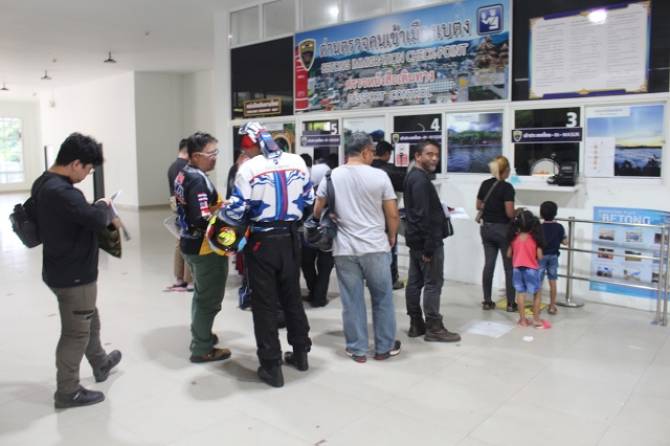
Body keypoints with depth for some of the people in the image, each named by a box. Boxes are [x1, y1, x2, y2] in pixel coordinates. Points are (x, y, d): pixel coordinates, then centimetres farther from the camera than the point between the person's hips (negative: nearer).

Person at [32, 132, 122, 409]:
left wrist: (98, 209, -2)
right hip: (74, 275, -10)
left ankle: (101, 364, 47)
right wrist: (104, 206, -10)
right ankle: (67, 392, 19)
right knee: (76, 333, 5)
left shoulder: (45, 183, 5)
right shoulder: (61, 191, -28)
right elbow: (97, 220, -31)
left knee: (90, 321, 27)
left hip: (63, 270, 10)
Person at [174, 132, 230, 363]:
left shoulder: (184, 174, 7)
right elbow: (202, 219, -29)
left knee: (201, 294, 25)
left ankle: (200, 335, 40)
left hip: (191, 243, 10)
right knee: (210, 299, 3)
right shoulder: (199, 180, -23)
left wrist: (218, 205, 6)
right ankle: (202, 349, 14)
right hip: (205, 247, -10)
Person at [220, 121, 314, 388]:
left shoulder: (249, 168, -15)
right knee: (292, 296, 20)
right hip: (290, 238, 5)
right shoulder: (297, 161, 0)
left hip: (262, 242, -5)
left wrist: (220, 214, 5)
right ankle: (300, 353, 31)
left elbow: (236, 211, -15)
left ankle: (271, 366, 11)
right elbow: (309, 200, 9)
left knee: (265, 304, 5)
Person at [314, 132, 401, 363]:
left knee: (352, 301, 9)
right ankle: (385, 347, 23)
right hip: (376, 247, -1)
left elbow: (317, 212, 8)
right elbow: (393, 215, -2)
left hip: (344, 249, 2)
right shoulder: (379, 176, -6)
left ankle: (357, 349, 18)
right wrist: (391, 238, 16)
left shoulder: (331, 176, 1)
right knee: (382, 299, 12)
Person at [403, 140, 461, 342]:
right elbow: (423, 216, -24)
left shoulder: (413, 176, 14)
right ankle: (433, 328, 4)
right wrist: (429, 246, -24)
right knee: (433, 283, -3)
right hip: (427, 240, -10)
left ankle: (416, 324, 18)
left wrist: (442, 211, 20)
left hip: (416, 239, 10)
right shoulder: (421, 180, -18)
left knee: (415, 282, 11)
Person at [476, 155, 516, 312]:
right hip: (503, 229, -6)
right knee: (509, 266, 5)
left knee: (489, 264, 9)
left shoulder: (485, 184, 4)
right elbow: (509, 213, -17)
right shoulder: (507, 187, -15)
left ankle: (487, 301, 13)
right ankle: (511, 303, 9)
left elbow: (479, 206, 12)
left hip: (486, 228, 6)